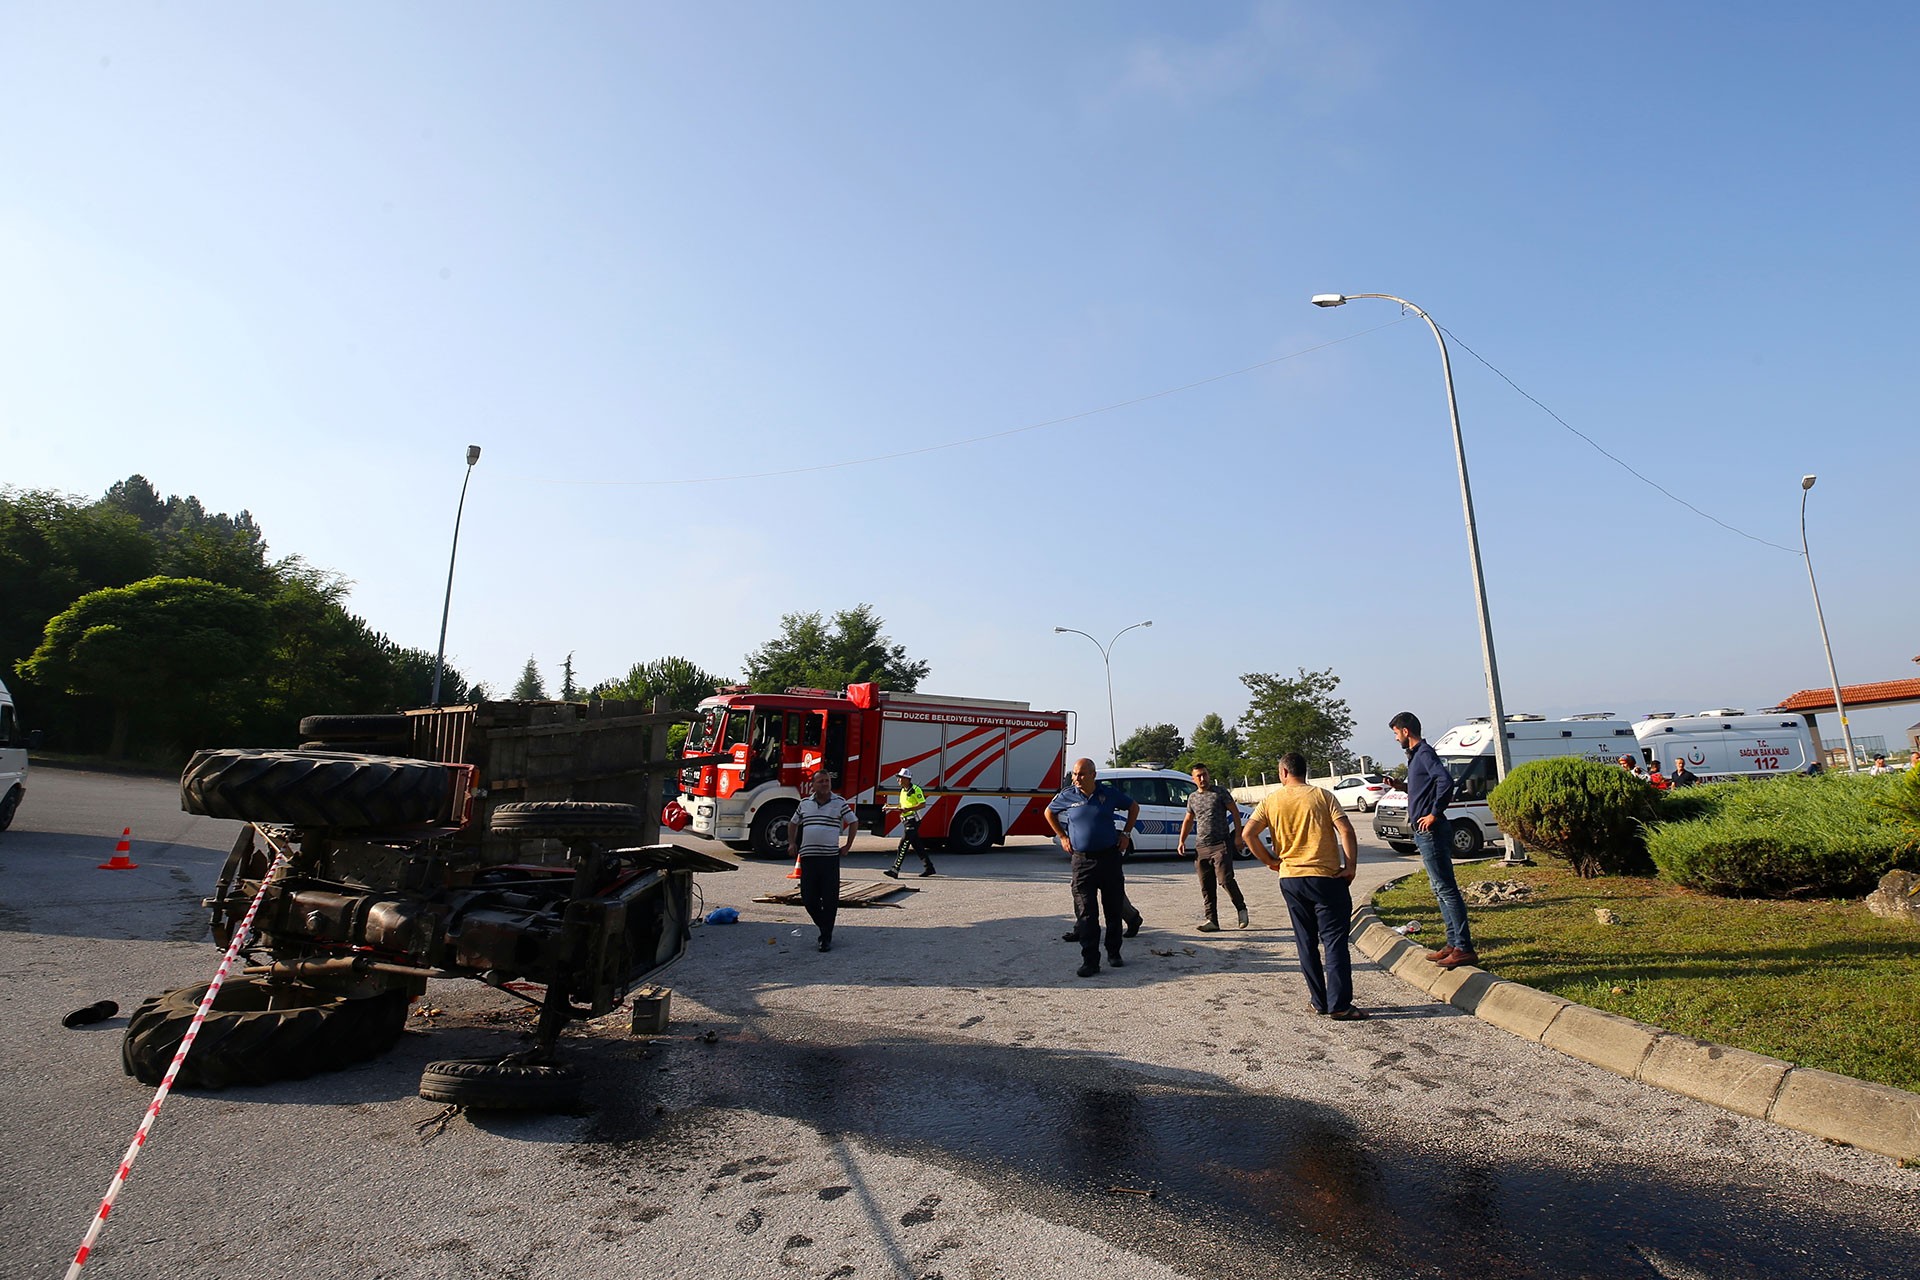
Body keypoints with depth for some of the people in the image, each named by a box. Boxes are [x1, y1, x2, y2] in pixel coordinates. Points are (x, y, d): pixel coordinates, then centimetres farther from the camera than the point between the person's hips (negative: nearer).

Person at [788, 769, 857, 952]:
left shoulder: (839, 802, 2)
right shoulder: (805, 803, 10)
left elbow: (854, 822, 9)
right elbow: (793, 823, 24)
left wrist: (847, 846, 5)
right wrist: (791, 843, 13)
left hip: (830, 857, -3)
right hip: (808, 857, 3)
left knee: (830, 900, -1)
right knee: (808, 899, 5)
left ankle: (827, 938, 11)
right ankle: (824, 927, 28)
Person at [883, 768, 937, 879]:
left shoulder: (915, 789, -12)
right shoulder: (903, 791, 16)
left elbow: (923, 804, -16)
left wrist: (907, 809, -24)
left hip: (912, 821, -9)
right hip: (906, 821, 9)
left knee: (903, 845, -11)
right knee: (917, 846, 12)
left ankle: (895, 870, -12)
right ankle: (929, 868, 19)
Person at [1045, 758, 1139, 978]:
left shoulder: (1109, 794, -1)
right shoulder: (1067, 796, -1)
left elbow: (1133, 807, 16)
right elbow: (1049, 813, 18)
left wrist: (1126, 833, 10)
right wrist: (1062, 837, 11)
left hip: (1110, 857, 1)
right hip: (1082, 860, -1)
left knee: (1114, 909, 9)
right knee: (1086, 912, -3)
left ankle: (1114, 953, 27)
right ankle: (1090, 961, 1)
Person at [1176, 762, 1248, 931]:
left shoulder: (1220, 792, 0)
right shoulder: (1192, 798, 14)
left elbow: (1235, 812, 2)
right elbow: (1188, 820, 24)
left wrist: (1238, 835, -6)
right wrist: (1181, 841, 14)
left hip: (1221, 844, -5)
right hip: (1201, 847, 5)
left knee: (1225, 879, -15)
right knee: (1206, 886, 4)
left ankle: (1241, 908, 10)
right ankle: (1212, 920, 9)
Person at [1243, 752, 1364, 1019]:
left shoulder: (1271, 800, 3)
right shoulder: (1322, 796, -2)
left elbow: (1248, 833, -6)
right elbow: (1346, 831, -12)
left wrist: (1270, 861, 4)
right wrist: (1351, 866, -5)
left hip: (1290, 879, 2)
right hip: (1326, 877, -2)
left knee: (1306, 942, 11)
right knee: (1334, 941, 2)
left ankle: (1319, 1001, 16)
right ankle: (1339, 1005, 0)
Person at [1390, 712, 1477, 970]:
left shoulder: (1424, 753, -12)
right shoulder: (1416, 755, 18)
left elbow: (1446, 781, -27)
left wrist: (1434, 813, -22)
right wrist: (1401, 786, 13)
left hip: (1431, 831, -11)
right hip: (1425, 832, 11)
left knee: (1446, 889, -8)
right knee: (1440, 889, 14)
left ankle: (1464, 949, -4)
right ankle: (1454, 943, 21)